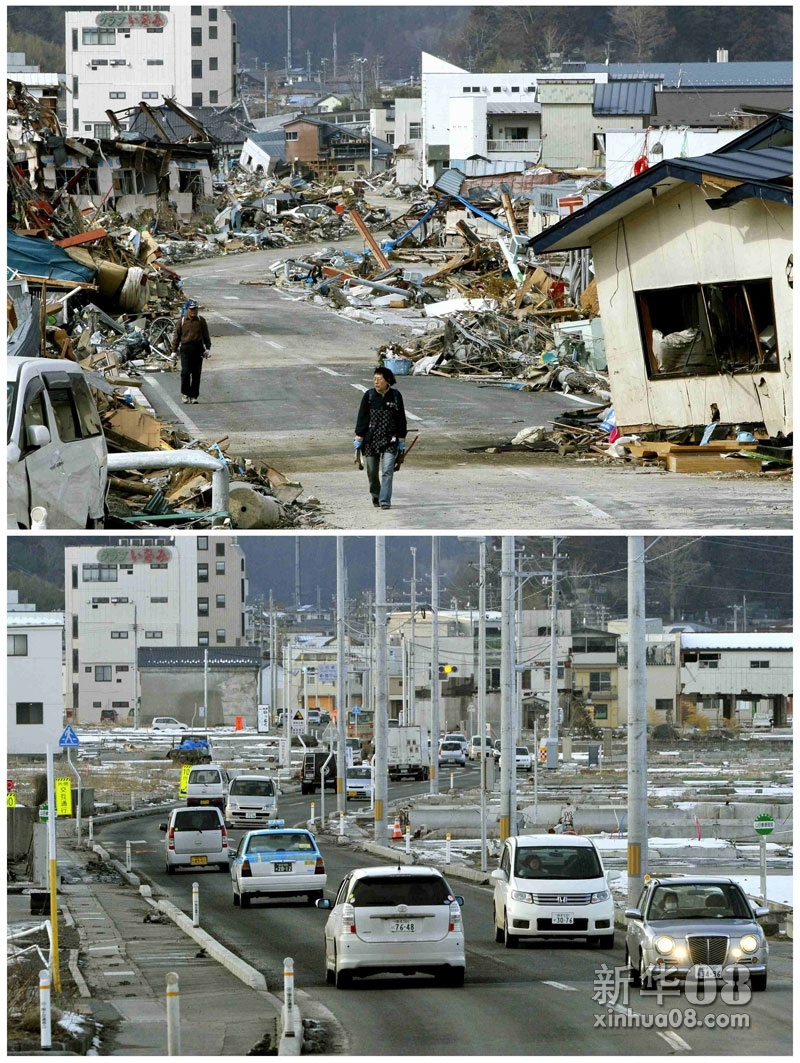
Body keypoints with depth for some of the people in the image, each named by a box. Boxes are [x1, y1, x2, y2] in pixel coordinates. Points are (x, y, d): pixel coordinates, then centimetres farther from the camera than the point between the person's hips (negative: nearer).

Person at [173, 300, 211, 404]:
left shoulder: (201, 321, 5)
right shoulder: (182, 321, 2)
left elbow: (206, 336, 11)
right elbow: (177, 336, 6)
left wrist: (207, 348, 6)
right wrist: (174, 350, 4)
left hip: (198, 348, 2)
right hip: (185, 348, -2)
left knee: (196, 374, 4)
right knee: (185, 372, -10)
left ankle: (193, 396, 11)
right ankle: (185, 393, 6)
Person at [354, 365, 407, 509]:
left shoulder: (395, 396, 0)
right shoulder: (369, 395, 0)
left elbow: (401, 419, 7)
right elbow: (362, 417, 4)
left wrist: (401, 440, 6)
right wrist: (358, 438, 0)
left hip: (390, 440, -1)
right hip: (371, 439, 2)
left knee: (387, 471, -12)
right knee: (372, 471, 9)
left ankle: (385, 501, -13)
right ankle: (376, 496, 32)